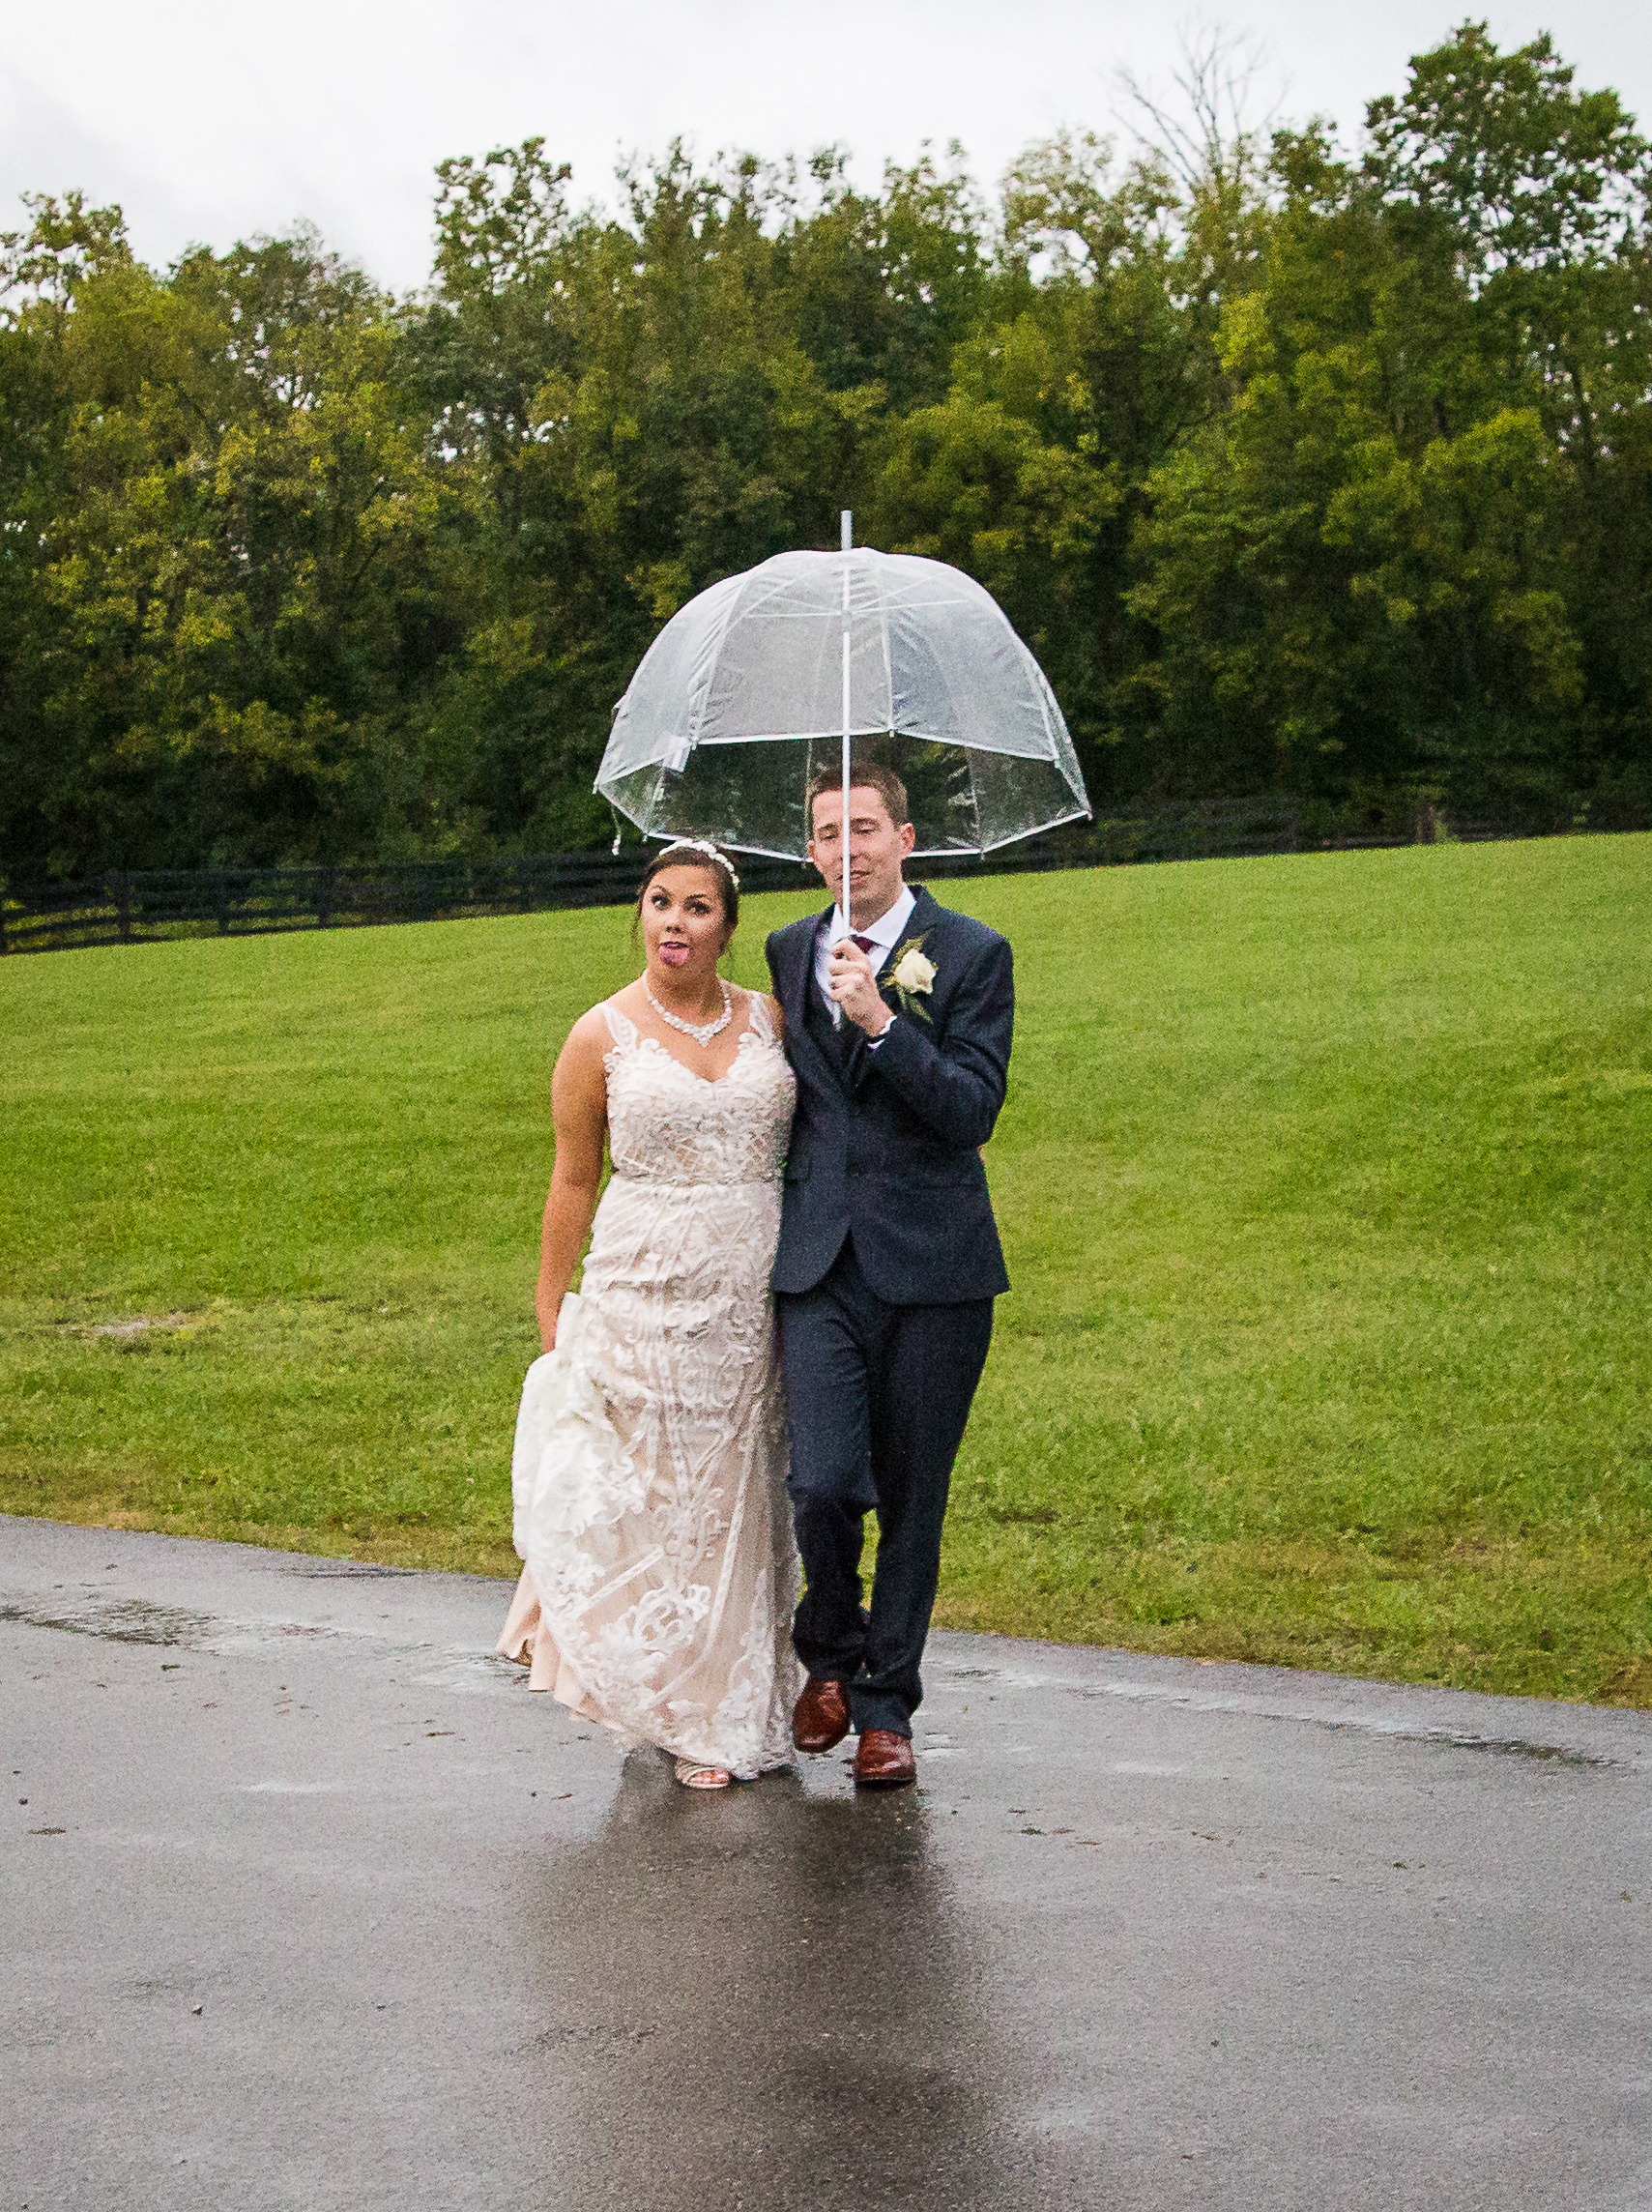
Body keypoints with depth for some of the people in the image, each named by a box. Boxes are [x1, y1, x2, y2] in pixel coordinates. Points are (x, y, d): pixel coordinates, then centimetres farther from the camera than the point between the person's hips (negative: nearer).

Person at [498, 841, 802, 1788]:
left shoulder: (770, 1018, 7)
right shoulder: (603, 1035, -1)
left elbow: (810, 1142, 14)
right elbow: (573, 1182, 3)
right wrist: (551, 1312, 4)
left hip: (756, 1303, 3)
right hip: (646, 1300, -2)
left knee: (743, 1501, 7)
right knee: (657, 1496, -1)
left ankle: (737, 1709, 22)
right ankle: (682, 1711, 14)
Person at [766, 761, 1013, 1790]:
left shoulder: (972, 954, -1)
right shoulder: (789, 952, 12)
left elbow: (973, 1111, -11)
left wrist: (883, 1022, -20)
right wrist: (772, 1223, 17)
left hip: (933, 1267, -2)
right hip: (822, 1263, 2)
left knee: (913, 1494, 4)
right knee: (825, 1483, -12)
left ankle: (885, 1706, 20)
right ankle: (832, 1649, 17)